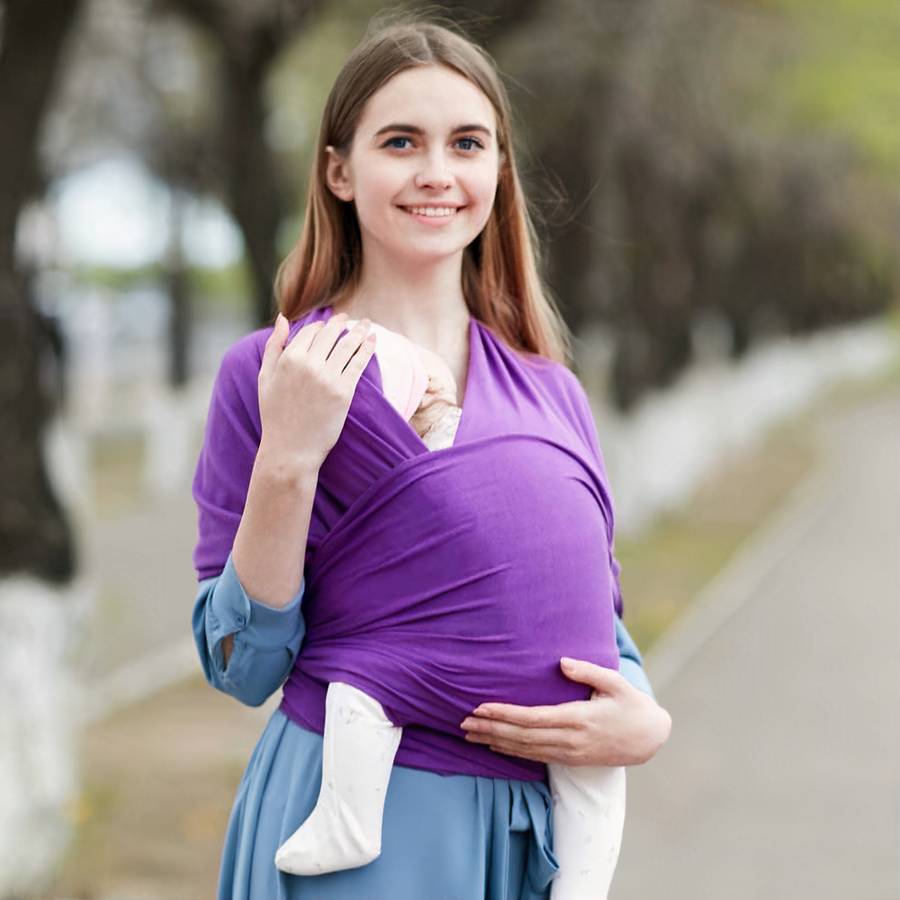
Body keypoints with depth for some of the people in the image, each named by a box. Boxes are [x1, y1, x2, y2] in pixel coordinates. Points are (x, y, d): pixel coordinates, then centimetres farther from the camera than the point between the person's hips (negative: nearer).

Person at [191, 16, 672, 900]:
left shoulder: (552, 392, 4)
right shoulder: (269, 374, -7)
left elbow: (599, 617, 12)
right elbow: (242, 665, -9)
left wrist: (645, 722, -9)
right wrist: (287, 460, -20)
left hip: (531, 825, 4)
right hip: (353, 824, -4)